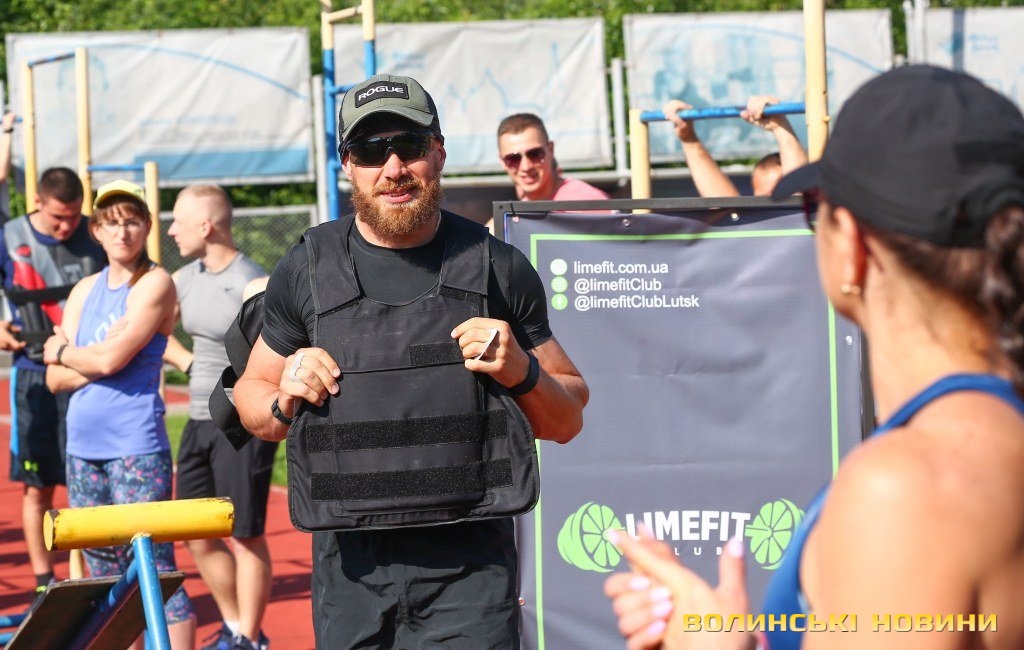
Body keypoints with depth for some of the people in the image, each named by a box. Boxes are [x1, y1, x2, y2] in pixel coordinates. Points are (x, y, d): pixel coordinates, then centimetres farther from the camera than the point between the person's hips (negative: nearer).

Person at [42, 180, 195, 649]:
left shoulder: (155, 284, -4)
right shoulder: (85, 291, 14)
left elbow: (111, 359, -15)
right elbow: (56, 380, 8)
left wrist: (61, 351, 2)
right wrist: (96, 359, -8)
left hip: (136, 446, -7)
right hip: (84, 446, 7)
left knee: (153, 570, -10)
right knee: (104, 574, 10)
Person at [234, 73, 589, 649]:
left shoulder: (497, 268, 4)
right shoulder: (306, 272, 6)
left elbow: (568, 421, 11)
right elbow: (251, 395, 18)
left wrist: (521, 373, -9)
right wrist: (283, 402, -3)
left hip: (471, 572, -1)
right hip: (350, 572, 2)